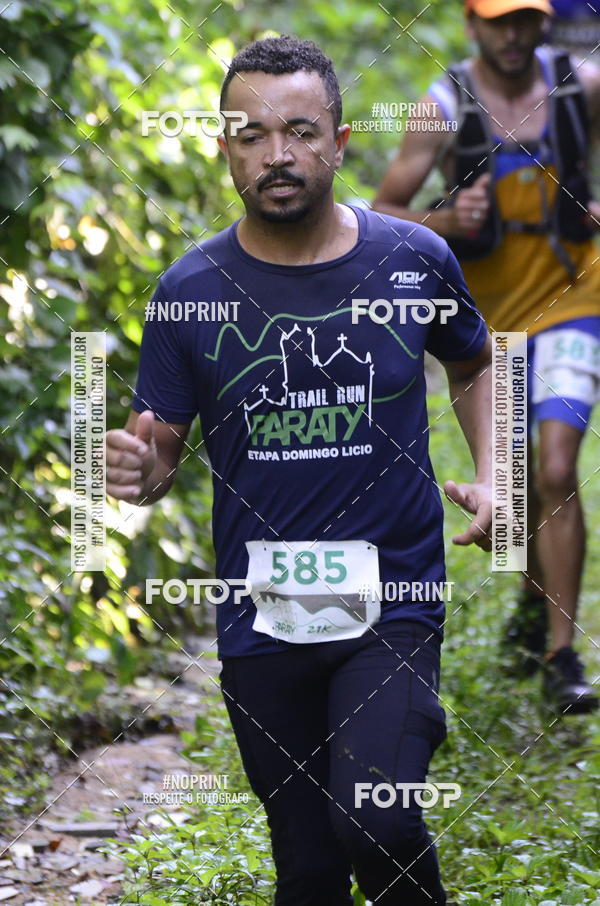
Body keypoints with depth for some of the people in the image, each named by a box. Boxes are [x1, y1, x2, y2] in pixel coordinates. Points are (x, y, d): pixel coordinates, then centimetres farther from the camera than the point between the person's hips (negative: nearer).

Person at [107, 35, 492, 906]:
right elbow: (161, 449, 2)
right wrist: (138, 471, -21)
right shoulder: (192, 290, -4)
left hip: (393, 603, -1)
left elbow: (475, 364, 17)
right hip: (262, 619, 1)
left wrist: (490, 477, 2)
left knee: (376, 823, -21)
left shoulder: (415, 260, -3)